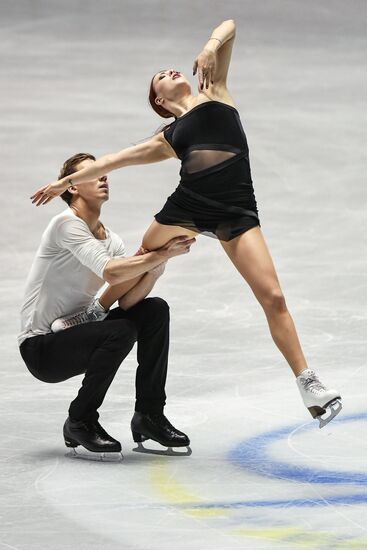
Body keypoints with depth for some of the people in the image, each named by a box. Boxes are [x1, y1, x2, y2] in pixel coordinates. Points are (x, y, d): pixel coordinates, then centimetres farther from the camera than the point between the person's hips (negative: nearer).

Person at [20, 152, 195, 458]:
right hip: (42, 348, -8)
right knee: (120, 332, -30)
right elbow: (111, 273, -29)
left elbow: (127, 300, -5)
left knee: (155, 310, -4)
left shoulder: (111, 240, 8)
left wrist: (155, 265, -19)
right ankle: (80, 423, -11)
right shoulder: (66, 224, -16)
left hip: (78, 331, 8)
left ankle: (149, 415, 2)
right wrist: (161, 254, -26)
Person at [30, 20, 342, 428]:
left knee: (272, 297, -11)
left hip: (235, 211, -3)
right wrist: (68, 181, 26)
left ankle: (308, 384, -7)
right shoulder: (168, 137, 20)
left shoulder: (213, 90, 16)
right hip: (187, 206, 3)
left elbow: (229, 26, 12)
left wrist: (212, 47, -8)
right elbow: (117, 159, 24)